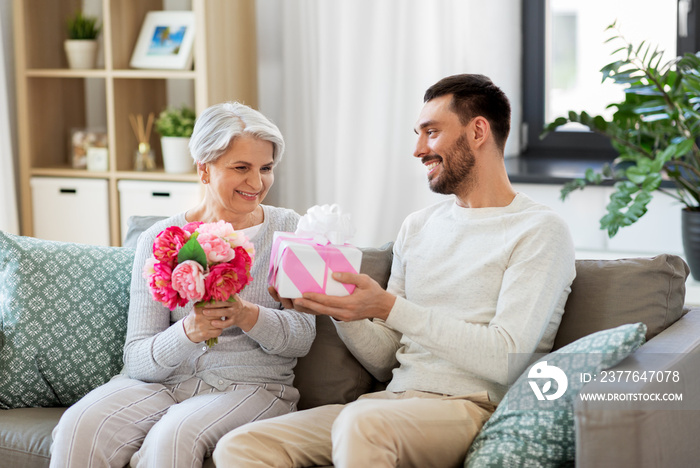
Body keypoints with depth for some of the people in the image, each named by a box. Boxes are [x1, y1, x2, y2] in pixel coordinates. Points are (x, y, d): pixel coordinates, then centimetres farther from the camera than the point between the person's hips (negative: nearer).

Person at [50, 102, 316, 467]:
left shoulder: (287, 229, 6)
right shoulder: (159, 241, 5)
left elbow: (302, 336, -1)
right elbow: (137, 360, -2)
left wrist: (248, 315, -21)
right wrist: (187, 332, -24)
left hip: (251, 384, -1)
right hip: (164, 380, 1)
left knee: (173, 438, -34)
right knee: (79, 426, -29)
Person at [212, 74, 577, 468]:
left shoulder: (539, 230, -1)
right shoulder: (417, 227, 21)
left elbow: (506, 358, -15)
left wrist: (389, 307, -17)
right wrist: (339, 307, -1)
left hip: (476, 409, -7)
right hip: (397, 398, 7)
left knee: (359, 424, -39)